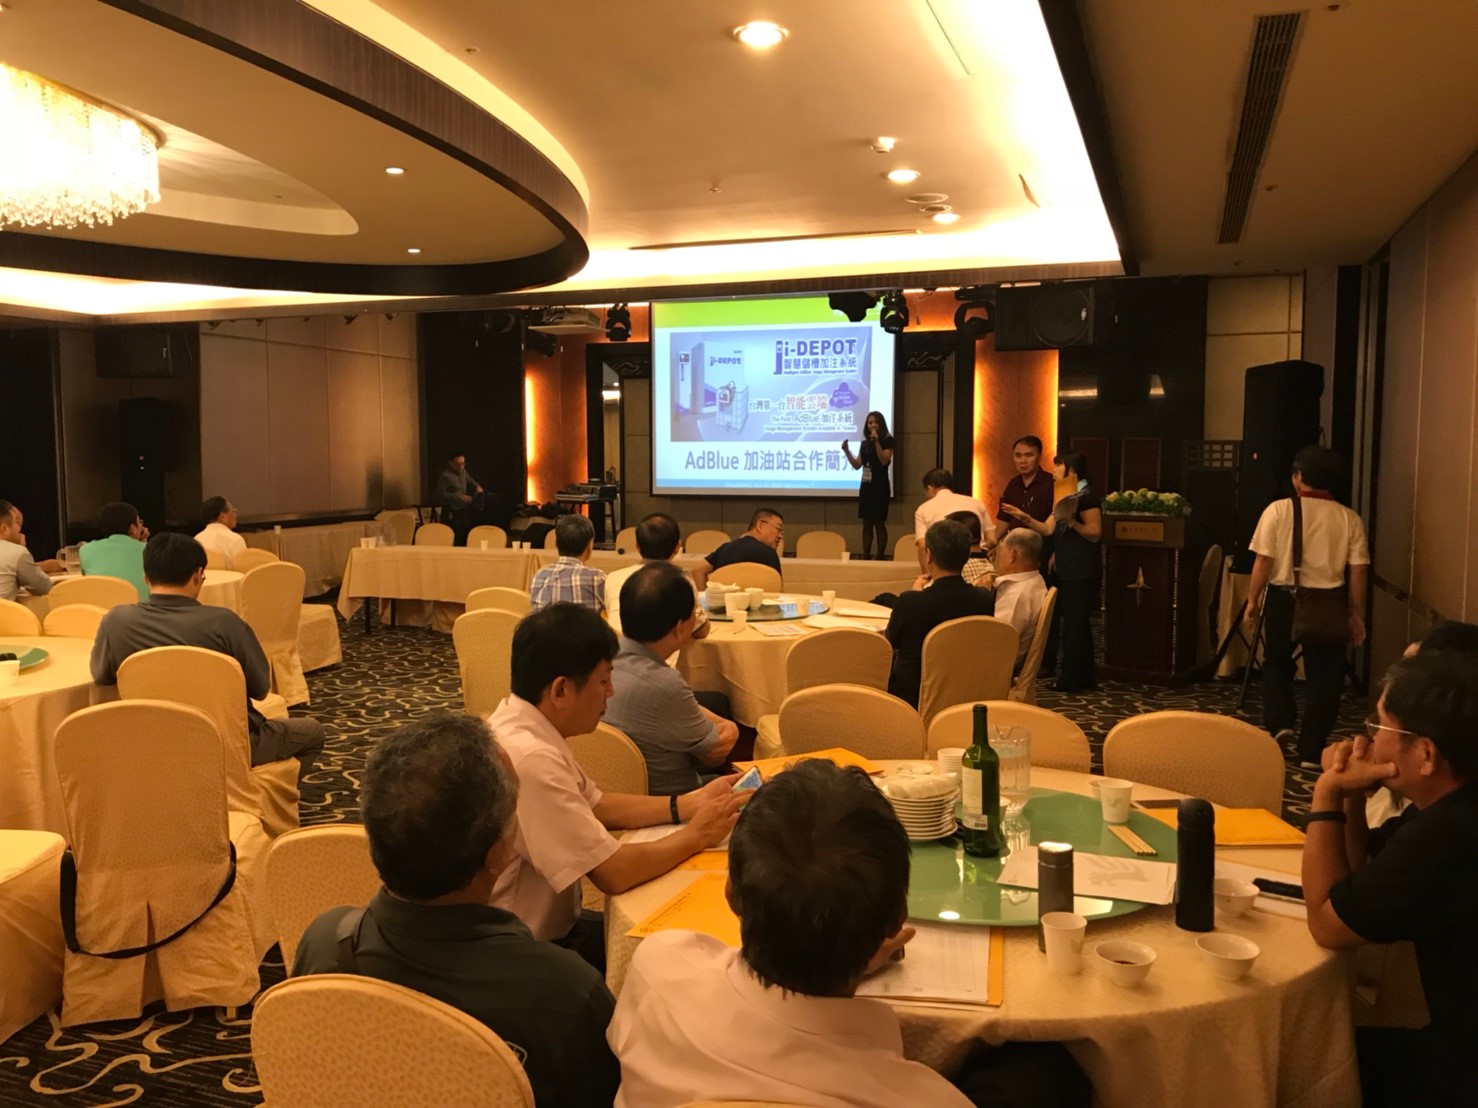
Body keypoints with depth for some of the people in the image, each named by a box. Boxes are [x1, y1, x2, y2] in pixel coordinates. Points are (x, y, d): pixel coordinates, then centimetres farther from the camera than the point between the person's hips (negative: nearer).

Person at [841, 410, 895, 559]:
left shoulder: (887, 441, -3)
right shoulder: (865, 443, 13)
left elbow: (884, 461, -17)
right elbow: (857, 465, 10)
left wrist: (876, 442, -22)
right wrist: (847, 451, -2)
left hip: (880, 486, -6)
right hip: (866, 486, 6)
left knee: (879, 523, -5)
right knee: (866, 523, 5)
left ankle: (880, 557, -2)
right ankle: (866, 556, 7)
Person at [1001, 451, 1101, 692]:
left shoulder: (1087, 496, -12)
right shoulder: (1066, 496, 18)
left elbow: (1095, 533, -18)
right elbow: (1048, 529, 13)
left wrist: (1071, 521, -29)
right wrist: (1024, 518, 3)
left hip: (1080, 573, -10)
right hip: (1066, 570, 10)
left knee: (1073, 624, -6)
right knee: (1078, 625, 13)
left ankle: (1070, 679, -1)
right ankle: (1084, 677, 20)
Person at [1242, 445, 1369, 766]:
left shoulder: (1278, 510, -6)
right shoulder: (1349, 519, -1)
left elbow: (1263, 561, -8)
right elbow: (1359, 571, -1)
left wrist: (1252, 600, 2)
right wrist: (1357, 615, 7)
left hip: (1283, 598, -1)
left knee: (1276, 663, 22)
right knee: (1323, 674, 9)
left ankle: (1280, 723, 9)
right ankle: (1311, 751, 11)